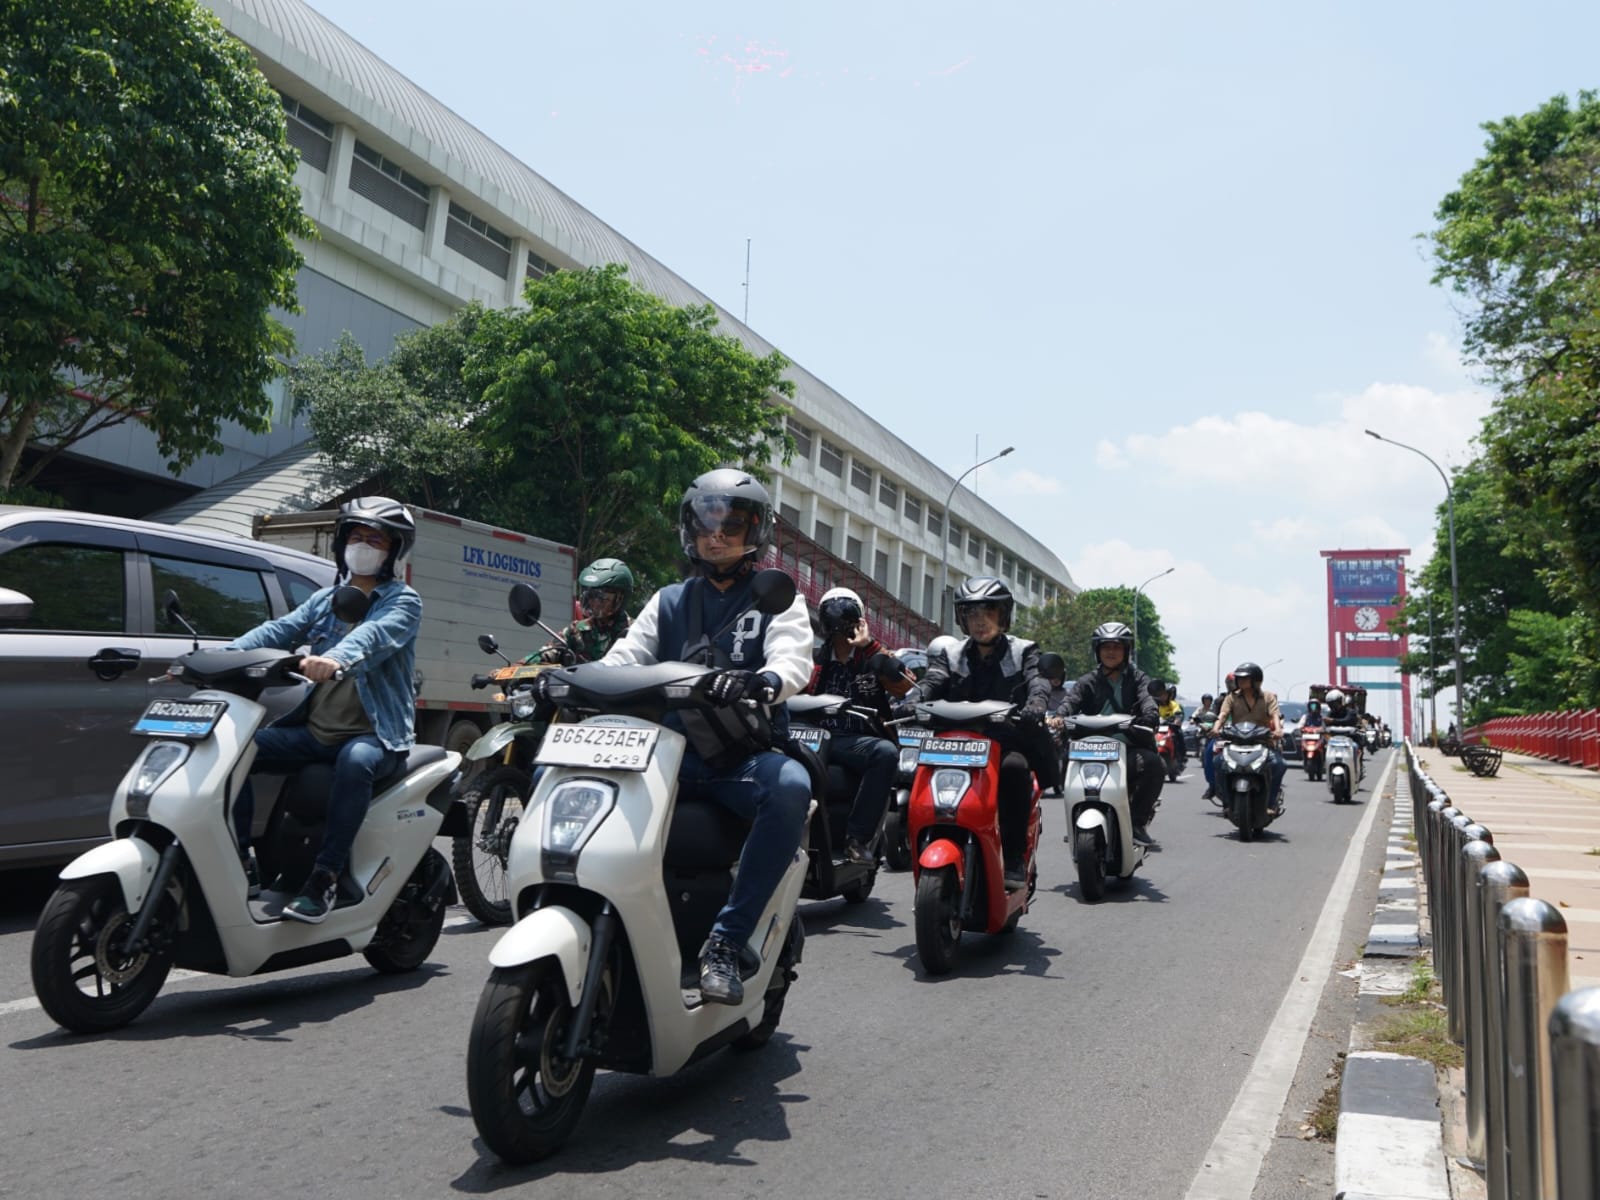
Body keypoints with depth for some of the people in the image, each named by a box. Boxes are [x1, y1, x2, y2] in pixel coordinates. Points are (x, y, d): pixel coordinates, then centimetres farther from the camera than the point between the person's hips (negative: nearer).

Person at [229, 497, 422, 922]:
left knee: (356, 760, -38)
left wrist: (338, 659, -47)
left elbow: (375, 635, -24)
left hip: (374, 736, -6)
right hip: (315, 733, 6)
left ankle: (325, 877, -29)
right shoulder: (325, 599, 17)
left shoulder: (403, 600, -2)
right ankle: (243, 864, -5)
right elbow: (279, 631, 1)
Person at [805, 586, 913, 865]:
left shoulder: (874, 660, 13)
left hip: (858, 741, -1)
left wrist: (870, 646, -7)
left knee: (886, 752, -36)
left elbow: (908, 688, -5)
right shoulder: (815, 661, 22)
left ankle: (858, 837, -32)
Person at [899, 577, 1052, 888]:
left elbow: (1037, 680, -9)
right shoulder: (950, 655, 16)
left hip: (1009, 741, -2)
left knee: (1014, 767, -34)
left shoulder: (1022, 651, 10)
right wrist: (912, 701, -27)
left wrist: (1035, 703, -34)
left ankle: (1015, 860, -26)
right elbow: (932, 681, -3)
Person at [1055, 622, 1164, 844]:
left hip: (1129, 744, -1)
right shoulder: (1088, 682, 17)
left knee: (1154, 763, -32)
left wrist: (1150, 715, -30)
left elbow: (1148, 698, -5)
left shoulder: (1137, 678, 15)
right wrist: (1059, 716, -25)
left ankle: (1138, 821, -15)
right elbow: (1072, 700, -1)